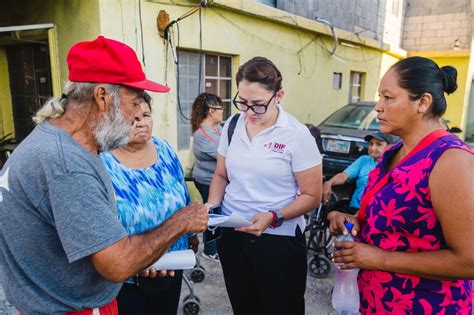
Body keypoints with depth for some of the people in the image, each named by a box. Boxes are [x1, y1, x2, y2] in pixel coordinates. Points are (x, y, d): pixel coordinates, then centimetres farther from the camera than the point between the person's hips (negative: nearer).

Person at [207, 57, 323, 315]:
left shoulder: (297, 135, -13)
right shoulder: (231, 127, 1)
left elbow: (312, 196, -9)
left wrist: (273, 217, -23)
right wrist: (212, 205, -6)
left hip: (279, 239, -4)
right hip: (231, 235, 4)